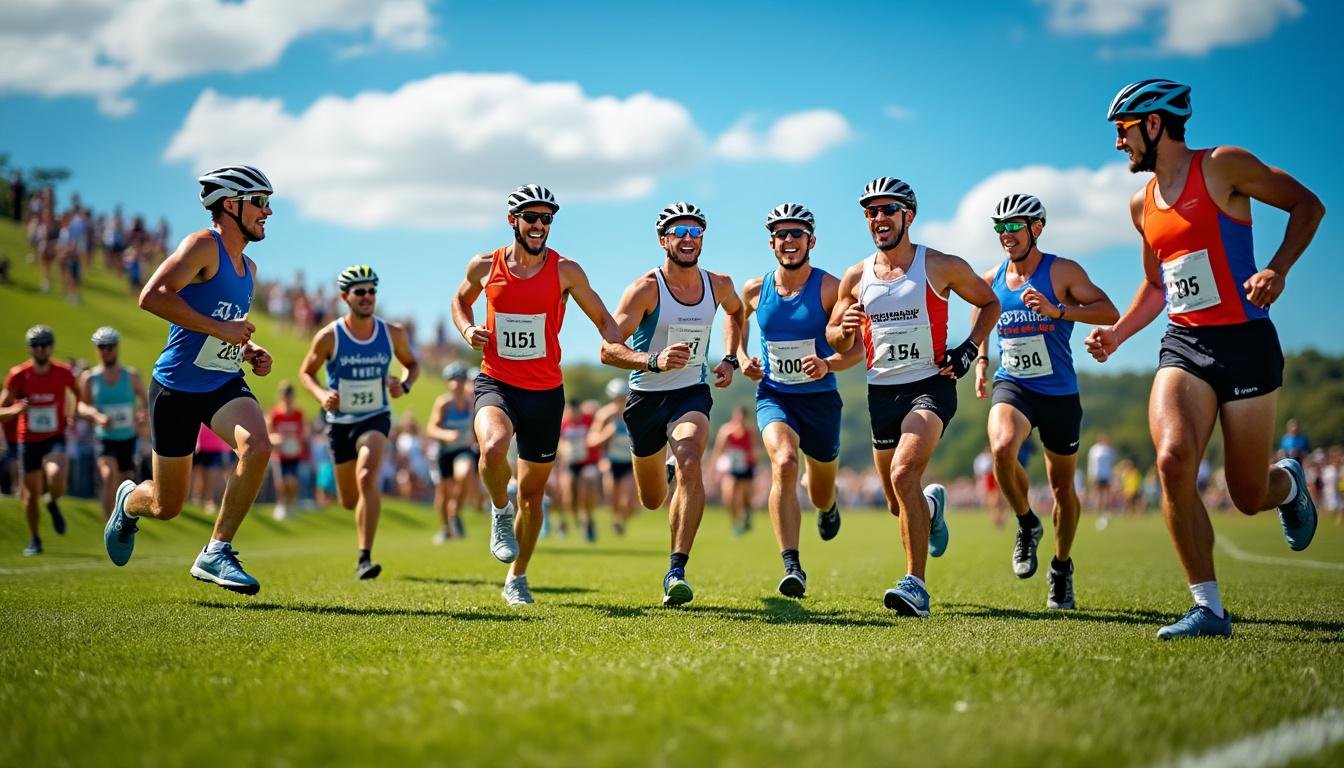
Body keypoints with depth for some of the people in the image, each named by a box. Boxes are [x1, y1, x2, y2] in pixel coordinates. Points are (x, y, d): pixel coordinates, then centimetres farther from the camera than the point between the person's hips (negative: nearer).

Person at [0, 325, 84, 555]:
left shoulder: (63, 372, -5)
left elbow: (79, 396, 14)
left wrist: (76, 412, -5)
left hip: (55, 439, -1)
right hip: (28, 440, 1)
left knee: (56, 477, -29)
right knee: (31, 494, 6)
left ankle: (53, 504, 7)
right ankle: (34, 540, 27)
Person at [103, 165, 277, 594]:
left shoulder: (248, 268, 13)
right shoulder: (202, 246, -13)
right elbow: (152, 297, -27)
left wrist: (250, 350, 9)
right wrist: (219, 328, -26)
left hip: (225, 385, 6)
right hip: (177, 387, -6)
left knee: (258, 447, -27)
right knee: (167, 507, 5)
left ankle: (216, 554, -16)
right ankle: (129, 502, 44)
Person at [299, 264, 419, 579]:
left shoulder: (393, 333, -6)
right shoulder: (329, 336, -11)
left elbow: (412, 364, 11)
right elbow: (306, 372, 1)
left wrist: (405, 385, -11)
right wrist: (322, 395, -20)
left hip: (375, 418, -1)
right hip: (339, 421, 1)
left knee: (367, 478, -27)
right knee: (349, 501, 9)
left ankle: (364, 559, -25)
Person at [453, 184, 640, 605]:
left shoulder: (565, 270, -4)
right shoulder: (484, 266, 0)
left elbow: (603, 319, 3)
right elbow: (460, 301, 20)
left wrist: (620, 350, -19)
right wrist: (467, 330, -1)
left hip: (545, 391, 1)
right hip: (496, 383, -1)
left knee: (533, 492, 9)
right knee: (493, 448, -34)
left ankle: (517, 578, 29)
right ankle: (500, 511, -2)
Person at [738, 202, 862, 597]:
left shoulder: (830, 288, -10)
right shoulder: (754, 290, -2)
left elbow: (856, 347, -9)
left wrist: (828, 364, -29)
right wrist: (741, 358, 4)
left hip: (820, 398, 0)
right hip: (773, 397, 0)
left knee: (821, 496, 14)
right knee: (784, 461, -31)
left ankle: (829, 506, 57)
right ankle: (792, 567, -34)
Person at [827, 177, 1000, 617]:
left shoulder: (941, 267, -2)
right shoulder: (855, 278, 6)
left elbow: (989, 303, 12)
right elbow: (837, 342, 15)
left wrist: (969, 350, -3)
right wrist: (844, 330, -9)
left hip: (931, 386, -4)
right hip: (882, 392, 4)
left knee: (904, 475, -27)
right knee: (899, 505, 11)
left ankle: (916, 585, -23)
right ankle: (932, 503, 50)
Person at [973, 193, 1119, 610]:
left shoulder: (1062, 271, -8)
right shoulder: (991, 279, 5)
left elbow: (1109, 312, -18)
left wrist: (1057, 311, -30)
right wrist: (981, 361, 10)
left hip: (1059, 392, -1)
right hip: (1011, 385, 2)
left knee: (1062, 487, 8)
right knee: (1002, 447, -31)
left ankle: (1062, 568, 30)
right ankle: (1027, 524, -5)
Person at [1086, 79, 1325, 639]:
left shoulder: (1222, 167, -5)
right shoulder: (1141, 204, 15)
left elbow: (1307, 205, -1)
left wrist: (1277, 270, -16)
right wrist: (1118, 331, 11)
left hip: (1245, 342, -5)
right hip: (1183, 346, 5)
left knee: (1249, 496, 0)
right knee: (1173, 461, -22)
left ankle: (1289, 483, 40)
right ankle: (1208, 609, -15)